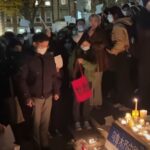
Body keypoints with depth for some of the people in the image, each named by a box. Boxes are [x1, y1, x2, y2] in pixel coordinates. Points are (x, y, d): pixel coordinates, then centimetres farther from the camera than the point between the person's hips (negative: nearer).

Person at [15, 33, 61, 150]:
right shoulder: (28, 59, -12)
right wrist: (27, 96, -13)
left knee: (45, 122, 14)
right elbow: (21, 79, -9)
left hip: (48, 96, 3)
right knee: (36, 123, 9)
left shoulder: (50, 58, 0)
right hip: (35, 97, -3)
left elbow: (54, 76, 9)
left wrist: (56, 91, 6)